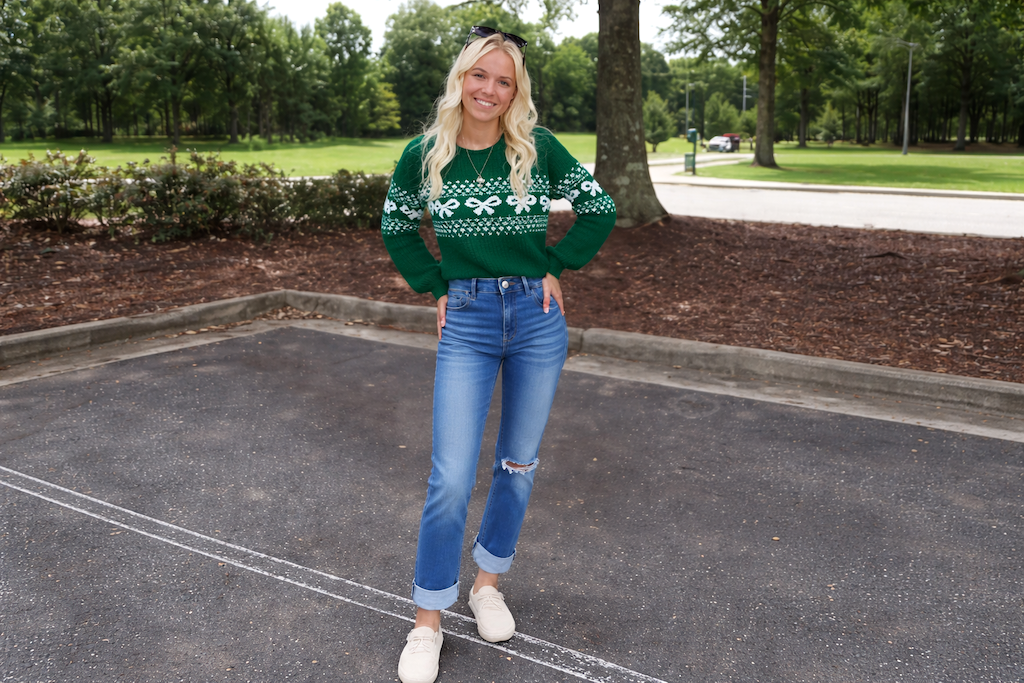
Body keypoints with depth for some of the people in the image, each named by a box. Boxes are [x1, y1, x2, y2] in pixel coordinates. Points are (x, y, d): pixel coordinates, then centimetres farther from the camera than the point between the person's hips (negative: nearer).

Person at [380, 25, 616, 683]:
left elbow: (600, 210, 8)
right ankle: (428, 622, 12)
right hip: (467, 321, -1)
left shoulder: (539, 147, -3)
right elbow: (396, 227, 15)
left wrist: (556, 267, 1)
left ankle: (489, 580, 34)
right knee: (452, 479, -5)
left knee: (519, 465, 12)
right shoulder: (425, 154, -1)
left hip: (537, 316, 1)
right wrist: (436, 288, 6)